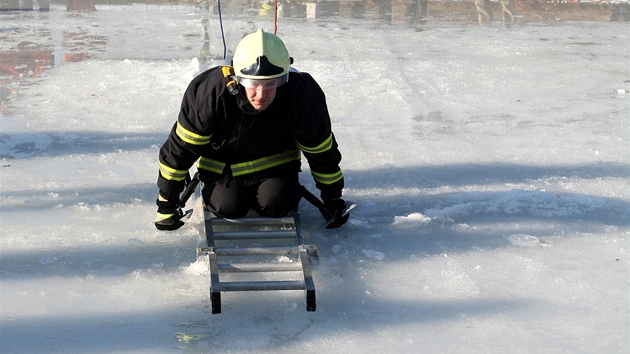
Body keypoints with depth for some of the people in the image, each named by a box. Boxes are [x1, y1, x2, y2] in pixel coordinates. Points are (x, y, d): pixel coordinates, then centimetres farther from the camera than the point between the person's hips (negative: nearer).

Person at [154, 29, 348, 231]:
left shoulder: (302, 96, -30)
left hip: (276, 158, 0)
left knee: (276, 205, -21)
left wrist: (333, 198, -2)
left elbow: (320, 150, -12)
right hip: (223, 162, 0)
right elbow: (181, 147, -20)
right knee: (228, 207, -19)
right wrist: (166, 202, -13)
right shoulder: (210, 93, -34)